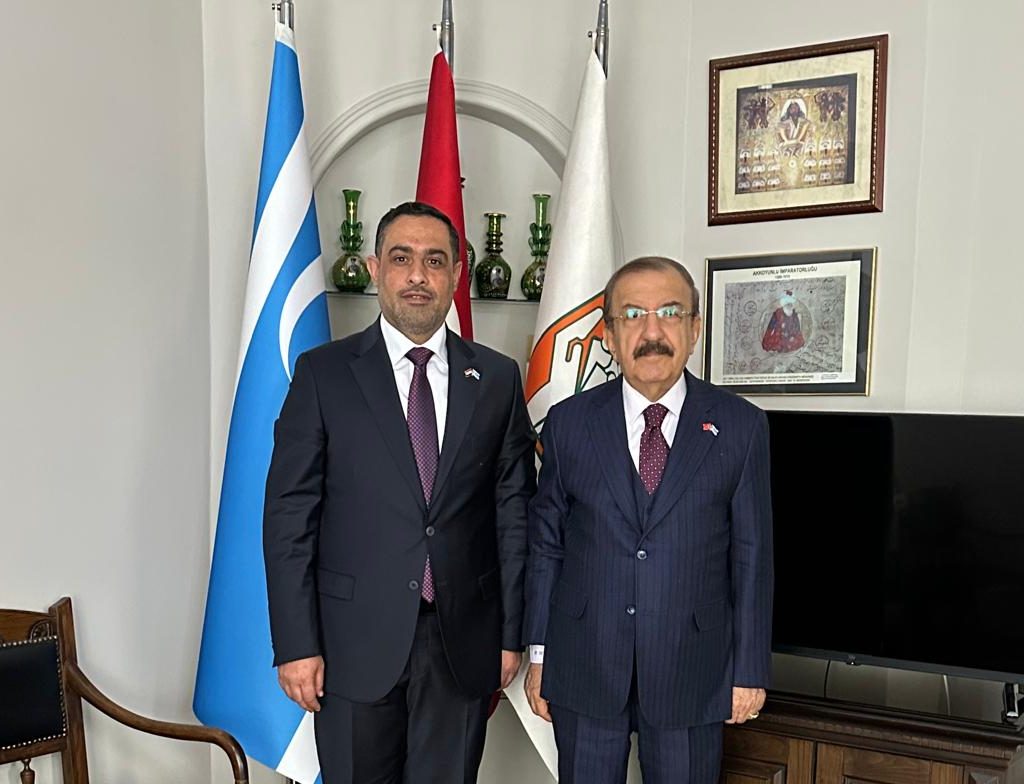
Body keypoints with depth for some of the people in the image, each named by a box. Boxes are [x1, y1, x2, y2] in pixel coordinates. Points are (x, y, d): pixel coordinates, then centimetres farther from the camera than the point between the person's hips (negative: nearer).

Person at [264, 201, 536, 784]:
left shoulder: (497, 378, 3)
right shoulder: (323, 373, -3)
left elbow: (514, 512, 4)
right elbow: (289, 515, -4)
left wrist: (512, 633, 3)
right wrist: (296, 644, -7)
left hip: (464, 643, 2)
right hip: (355, 642, -1)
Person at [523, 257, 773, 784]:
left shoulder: (741, 427, -4)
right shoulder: (568, 423, -2)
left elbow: (751, 556, -1)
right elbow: (545, 546, 2)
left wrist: (750, 671, 1)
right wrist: (538, 655, 4)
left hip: (693, 674, 0)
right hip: (582, 671, 1)